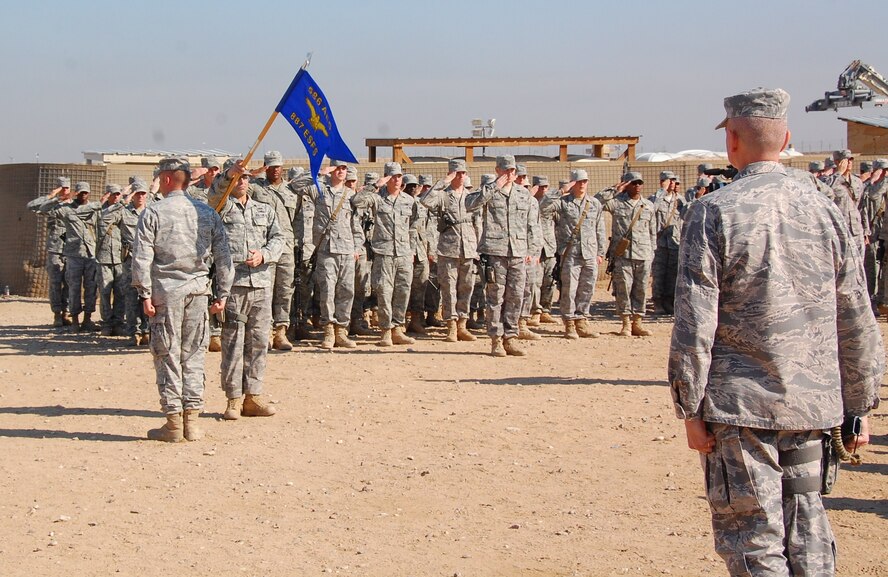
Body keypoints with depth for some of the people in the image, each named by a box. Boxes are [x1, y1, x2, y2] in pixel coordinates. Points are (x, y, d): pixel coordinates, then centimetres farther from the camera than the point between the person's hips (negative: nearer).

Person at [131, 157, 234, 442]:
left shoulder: (153, 212, -2)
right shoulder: (207, 212, 8)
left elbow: (141, 257, -8)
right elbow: (223, 256, 7)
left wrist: (145, 294, -5)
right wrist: (222, 294, 12)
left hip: (165, 290, -3)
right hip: (198, 290, 3)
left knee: (167, 355, 2)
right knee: (194, 354, 9)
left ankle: (174, 421, 2)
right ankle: (192, 419, 9)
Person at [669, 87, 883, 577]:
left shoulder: (713, 211, -8)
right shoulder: (825, 210, 5)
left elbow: (694, 322, -12)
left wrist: (690, 408, -5)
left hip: (739, 406, -4)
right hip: (812, 404, 5)